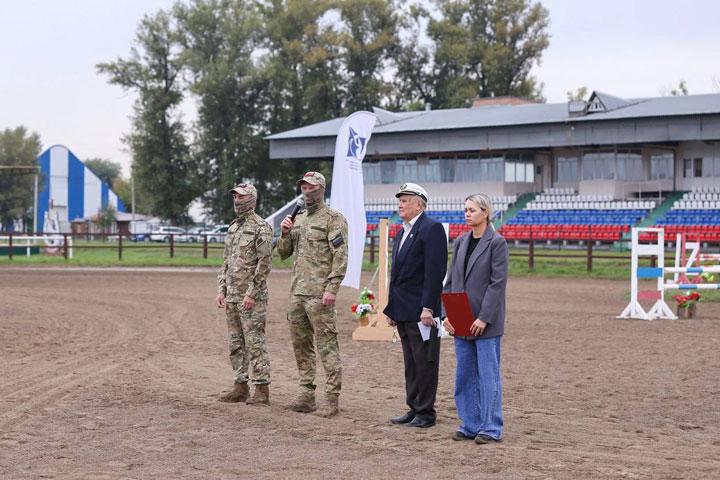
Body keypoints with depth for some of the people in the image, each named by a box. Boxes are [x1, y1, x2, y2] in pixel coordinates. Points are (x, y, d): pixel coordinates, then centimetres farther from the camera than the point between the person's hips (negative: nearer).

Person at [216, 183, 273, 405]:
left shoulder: (261, 227, -10)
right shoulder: (233, 228, 16)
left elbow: (265, 263, -16)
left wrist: (251, 294, -19)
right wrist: (221, 290, 11)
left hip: (251, 296, -8)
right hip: (232, 295, 8)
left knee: (255, 343, -8)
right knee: (235, 343, 10)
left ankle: (262, 390, -4)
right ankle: (241, 386, 17)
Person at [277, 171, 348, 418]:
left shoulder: (333, 219, -5)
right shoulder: (298, 219, 19)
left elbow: (341, 257, -12)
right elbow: (283, 253, 21)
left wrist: (332, 288, -19)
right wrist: (285, 233, 1)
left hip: (319, 293, -8)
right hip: (297, 292, 8)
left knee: (327, 346, -8)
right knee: (301, 345, 10)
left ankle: (332, 399, -6)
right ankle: (307, 395, 17)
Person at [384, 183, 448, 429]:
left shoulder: (431, 228, -11)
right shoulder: (402, 232, 18)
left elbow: (435, 271, -17)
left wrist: (428, 308, -22)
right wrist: (391, 308, 18)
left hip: (421, 312, -9)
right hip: (404, 312, 9)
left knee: (425, 362, -2)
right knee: (410, 363, 14)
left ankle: (426, 413, 4)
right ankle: (414, 409, 22)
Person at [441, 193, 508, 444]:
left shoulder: (496, 242, -8)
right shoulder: (461, 242, 11)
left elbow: (498, 282, -13)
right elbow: (451, 280, 12)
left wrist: (484, 317, -17)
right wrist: (446, 313, 1)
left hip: (486, 321, -6)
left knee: (488, 374, -1)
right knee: (465, 374, 9)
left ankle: (491, 428, 5)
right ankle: (470, 425, 18)